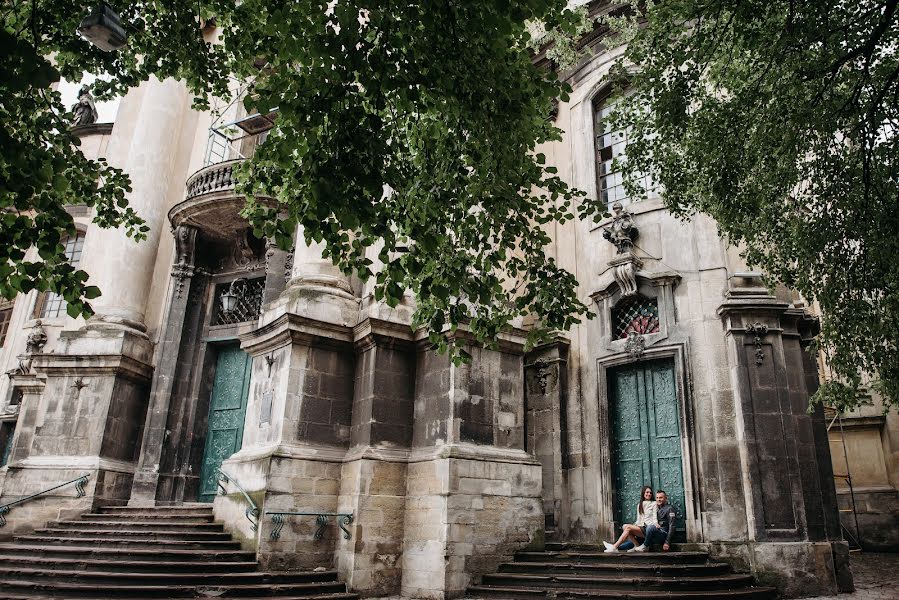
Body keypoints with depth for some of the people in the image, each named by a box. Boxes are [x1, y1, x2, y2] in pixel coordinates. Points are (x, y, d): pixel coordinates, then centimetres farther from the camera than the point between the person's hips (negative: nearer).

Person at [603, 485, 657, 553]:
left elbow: (654, 518, 0)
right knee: (624, 526, -22)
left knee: (628, 527, -27)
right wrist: (635, 525, 1)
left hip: (647, 528, -6)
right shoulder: (639, 504, 23)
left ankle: (615, 547, -31)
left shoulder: (654, 504, 7)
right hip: (640, 526, 6)